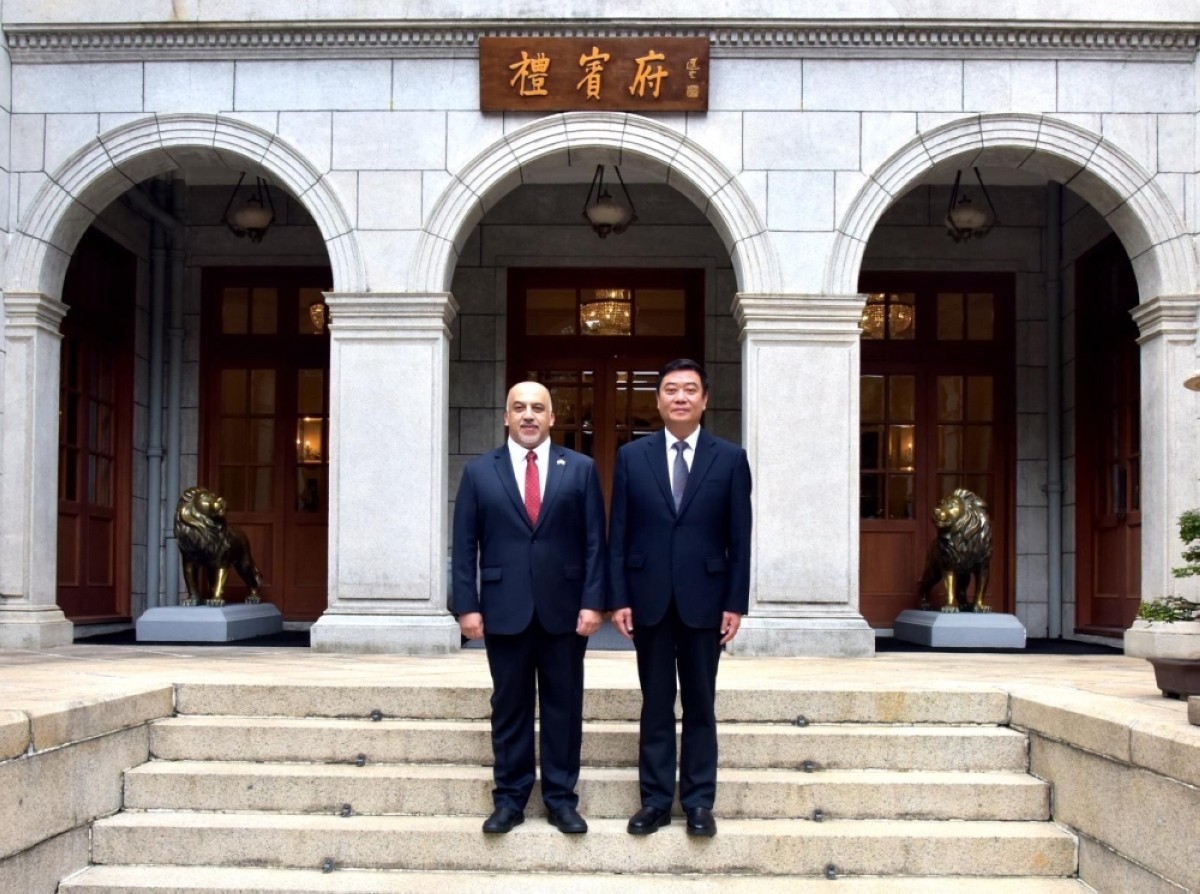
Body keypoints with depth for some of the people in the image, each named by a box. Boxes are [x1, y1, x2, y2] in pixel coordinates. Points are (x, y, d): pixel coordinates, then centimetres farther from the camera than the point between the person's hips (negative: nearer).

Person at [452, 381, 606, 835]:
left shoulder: (580, 469, 4)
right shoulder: (478, 472, 5)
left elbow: (594, 541, 2)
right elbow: (464, 546, 3)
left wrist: (592, 602, -6)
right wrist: (467, 605, -5)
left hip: (564, 608, 0)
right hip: (504, 609, 0)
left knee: (563, 707, 6)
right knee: (509, 707, 7)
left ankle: (561, 798, 16)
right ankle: (509, 798, 17)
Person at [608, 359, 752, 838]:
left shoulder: (730, 458, 2)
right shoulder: (632, 456, 3)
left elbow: (739, 537, 1)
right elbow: (618, 534, 3)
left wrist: (736, 602, -4)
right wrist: (618, 599, -3)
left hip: (703, 599, -1)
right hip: (649, 599, 1)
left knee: (700, 705, 7)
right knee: (656, 705, 7)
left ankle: (699, 802, 16)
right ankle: (655, 799, 16)